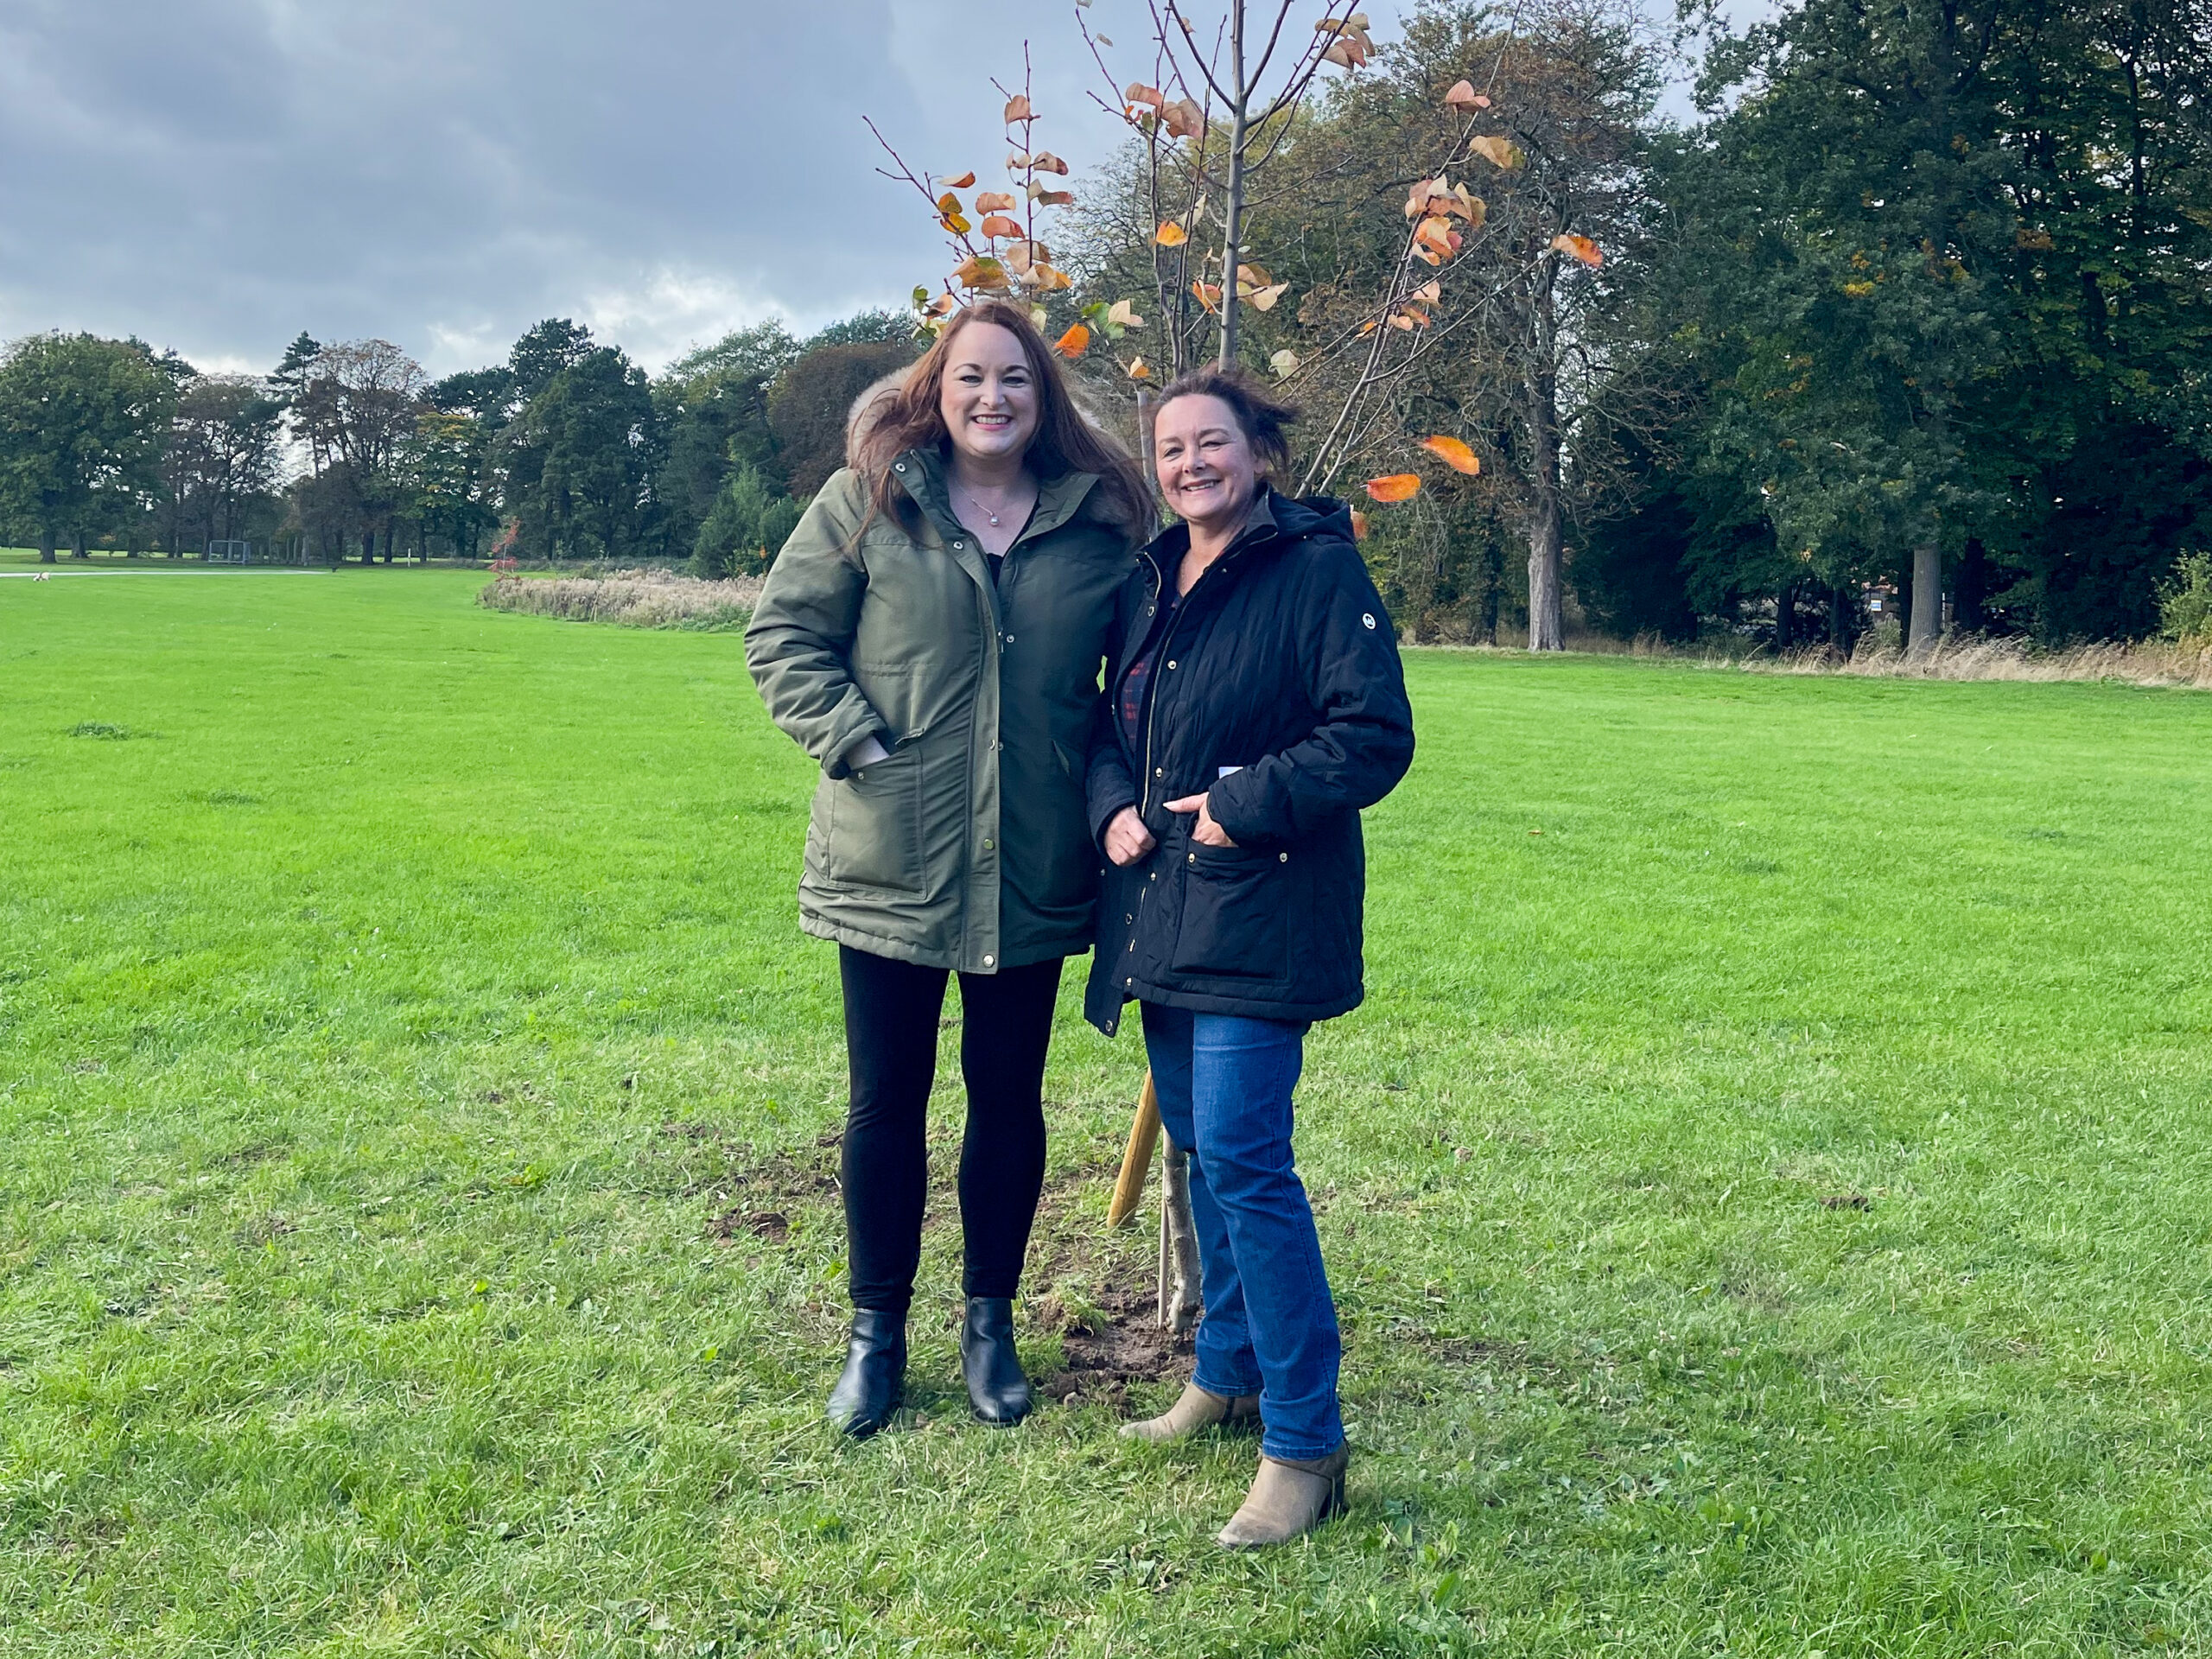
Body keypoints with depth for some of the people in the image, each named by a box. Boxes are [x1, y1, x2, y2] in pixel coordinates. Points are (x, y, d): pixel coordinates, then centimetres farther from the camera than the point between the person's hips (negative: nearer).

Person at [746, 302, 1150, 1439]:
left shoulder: (1099, 521, 3)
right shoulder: (868, 500, -2)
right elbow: (783, 632, -1)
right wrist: (854, 745, -13)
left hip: (1031, 876, 2)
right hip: (889, 866, -1)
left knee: (1007, 1099, 13)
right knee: (886, 1104, 10)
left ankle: (990, 1325, 31)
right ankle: (877, 1332, 27)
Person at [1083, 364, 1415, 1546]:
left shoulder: (1319, 571, -9)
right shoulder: (1150, 580, 13)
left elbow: (1376, 737, -14)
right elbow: (1112, 724, 20)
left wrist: (1244, 804, -18)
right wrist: (1112, 807, 1)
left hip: (1257, 911, -8)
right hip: (1158, 908, 8)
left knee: (1241, 1158, -12)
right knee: (1198, 1147, 16)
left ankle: (1304, 1446, 0)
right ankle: (1229, 1371, 34)